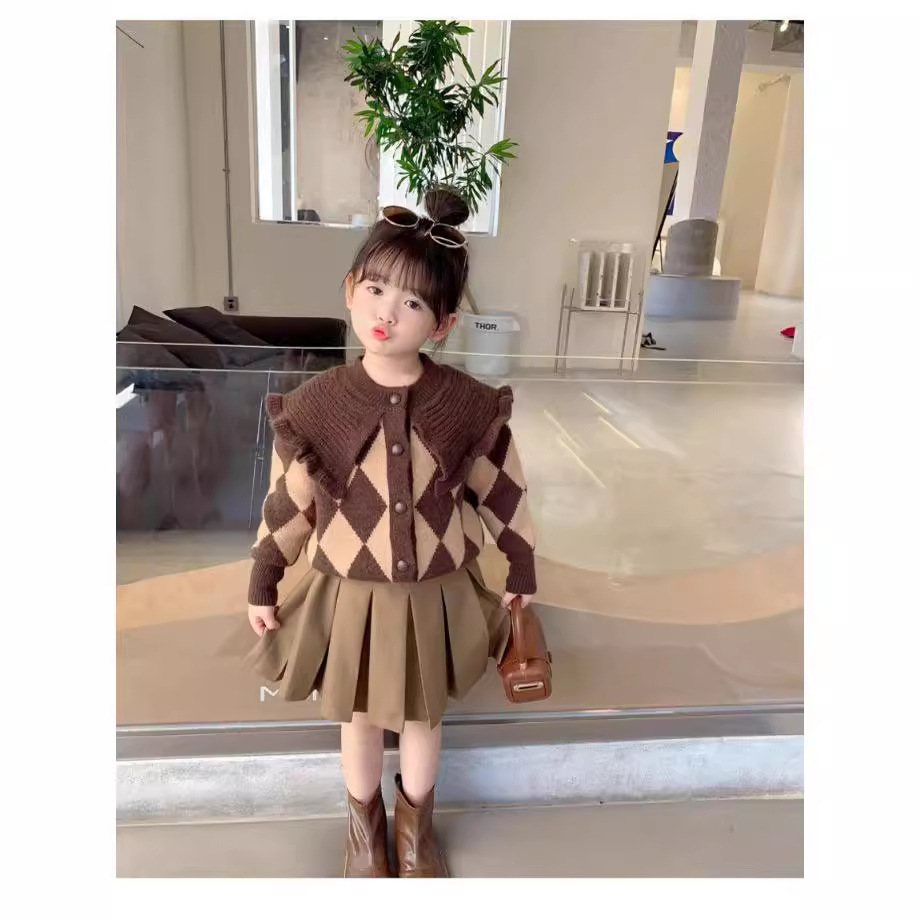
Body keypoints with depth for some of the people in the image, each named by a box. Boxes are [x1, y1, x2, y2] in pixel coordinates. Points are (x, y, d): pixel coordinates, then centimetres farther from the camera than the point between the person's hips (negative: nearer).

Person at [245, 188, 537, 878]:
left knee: (423, 718, 24)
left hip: (438, 595, 1)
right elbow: (287, 502, -5)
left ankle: (416, 824, 54)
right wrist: (263, 584, 3)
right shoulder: (315, 405, -16)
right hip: (351, 596, 0)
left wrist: (522, 569, 7)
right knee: (358, 720, 22)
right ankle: (365, 826, 53)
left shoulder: (471, 406, -15)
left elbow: (502, 490, -2)